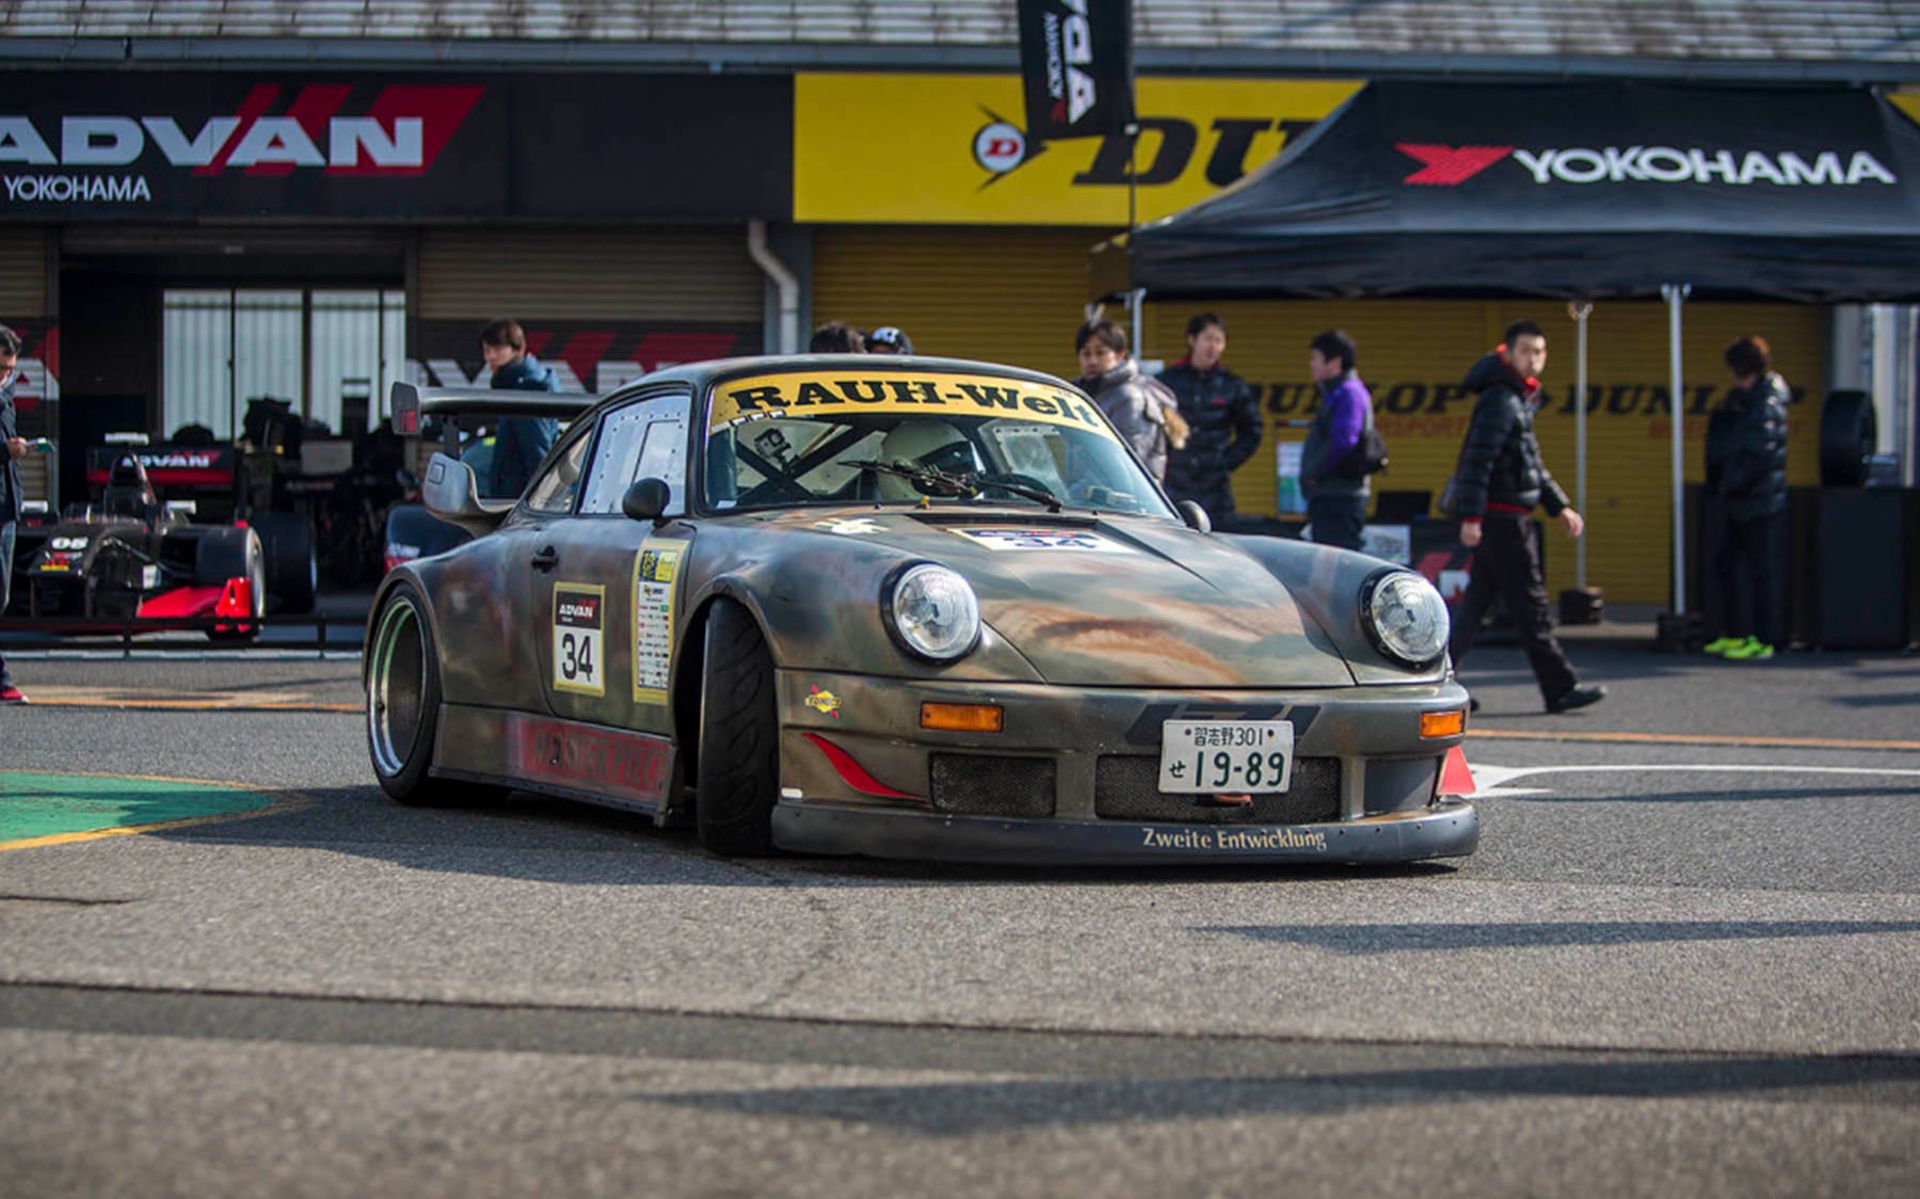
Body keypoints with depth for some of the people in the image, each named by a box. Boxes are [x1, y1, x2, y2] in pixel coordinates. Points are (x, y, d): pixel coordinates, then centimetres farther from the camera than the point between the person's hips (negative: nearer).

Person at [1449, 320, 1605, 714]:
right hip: (1501, 517, -10)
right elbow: (1477, 460, -21)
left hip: (1502, 519, 10)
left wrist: (1560, 507, 25)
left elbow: (1532, 466, 28)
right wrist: (1471, 516, -26)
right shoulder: (1500, 400, -13)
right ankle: (1560, 688, -1)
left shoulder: (1521, 400, 19)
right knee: (1530, 606, -5)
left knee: (1477, 603, 10)